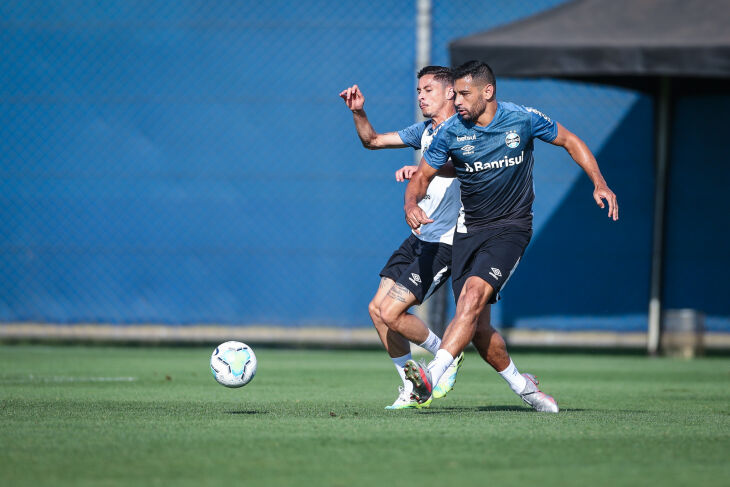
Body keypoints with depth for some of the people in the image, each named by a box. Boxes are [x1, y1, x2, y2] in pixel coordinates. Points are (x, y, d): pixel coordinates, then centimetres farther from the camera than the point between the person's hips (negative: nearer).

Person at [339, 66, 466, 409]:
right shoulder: (425, 131, 14)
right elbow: (372, 141, 20)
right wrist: (359, 113, 1)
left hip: (444, 243, -9)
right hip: (419, 239, 9)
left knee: (391, 313, -14)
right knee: (377, 309, 3)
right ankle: (411, 390, 14)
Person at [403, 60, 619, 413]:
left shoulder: (523, 119, -7)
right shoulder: (451, 132, -4)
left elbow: (570, 142, 8)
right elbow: (423, 176, 5)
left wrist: (599, 183, -3)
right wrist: (411, 204, -17)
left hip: (510, 228, -3)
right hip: (469, 229, 3)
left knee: (473, 295, -26)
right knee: (477, 325, -2)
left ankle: (432, 376, -38)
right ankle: (521, 385, 21)